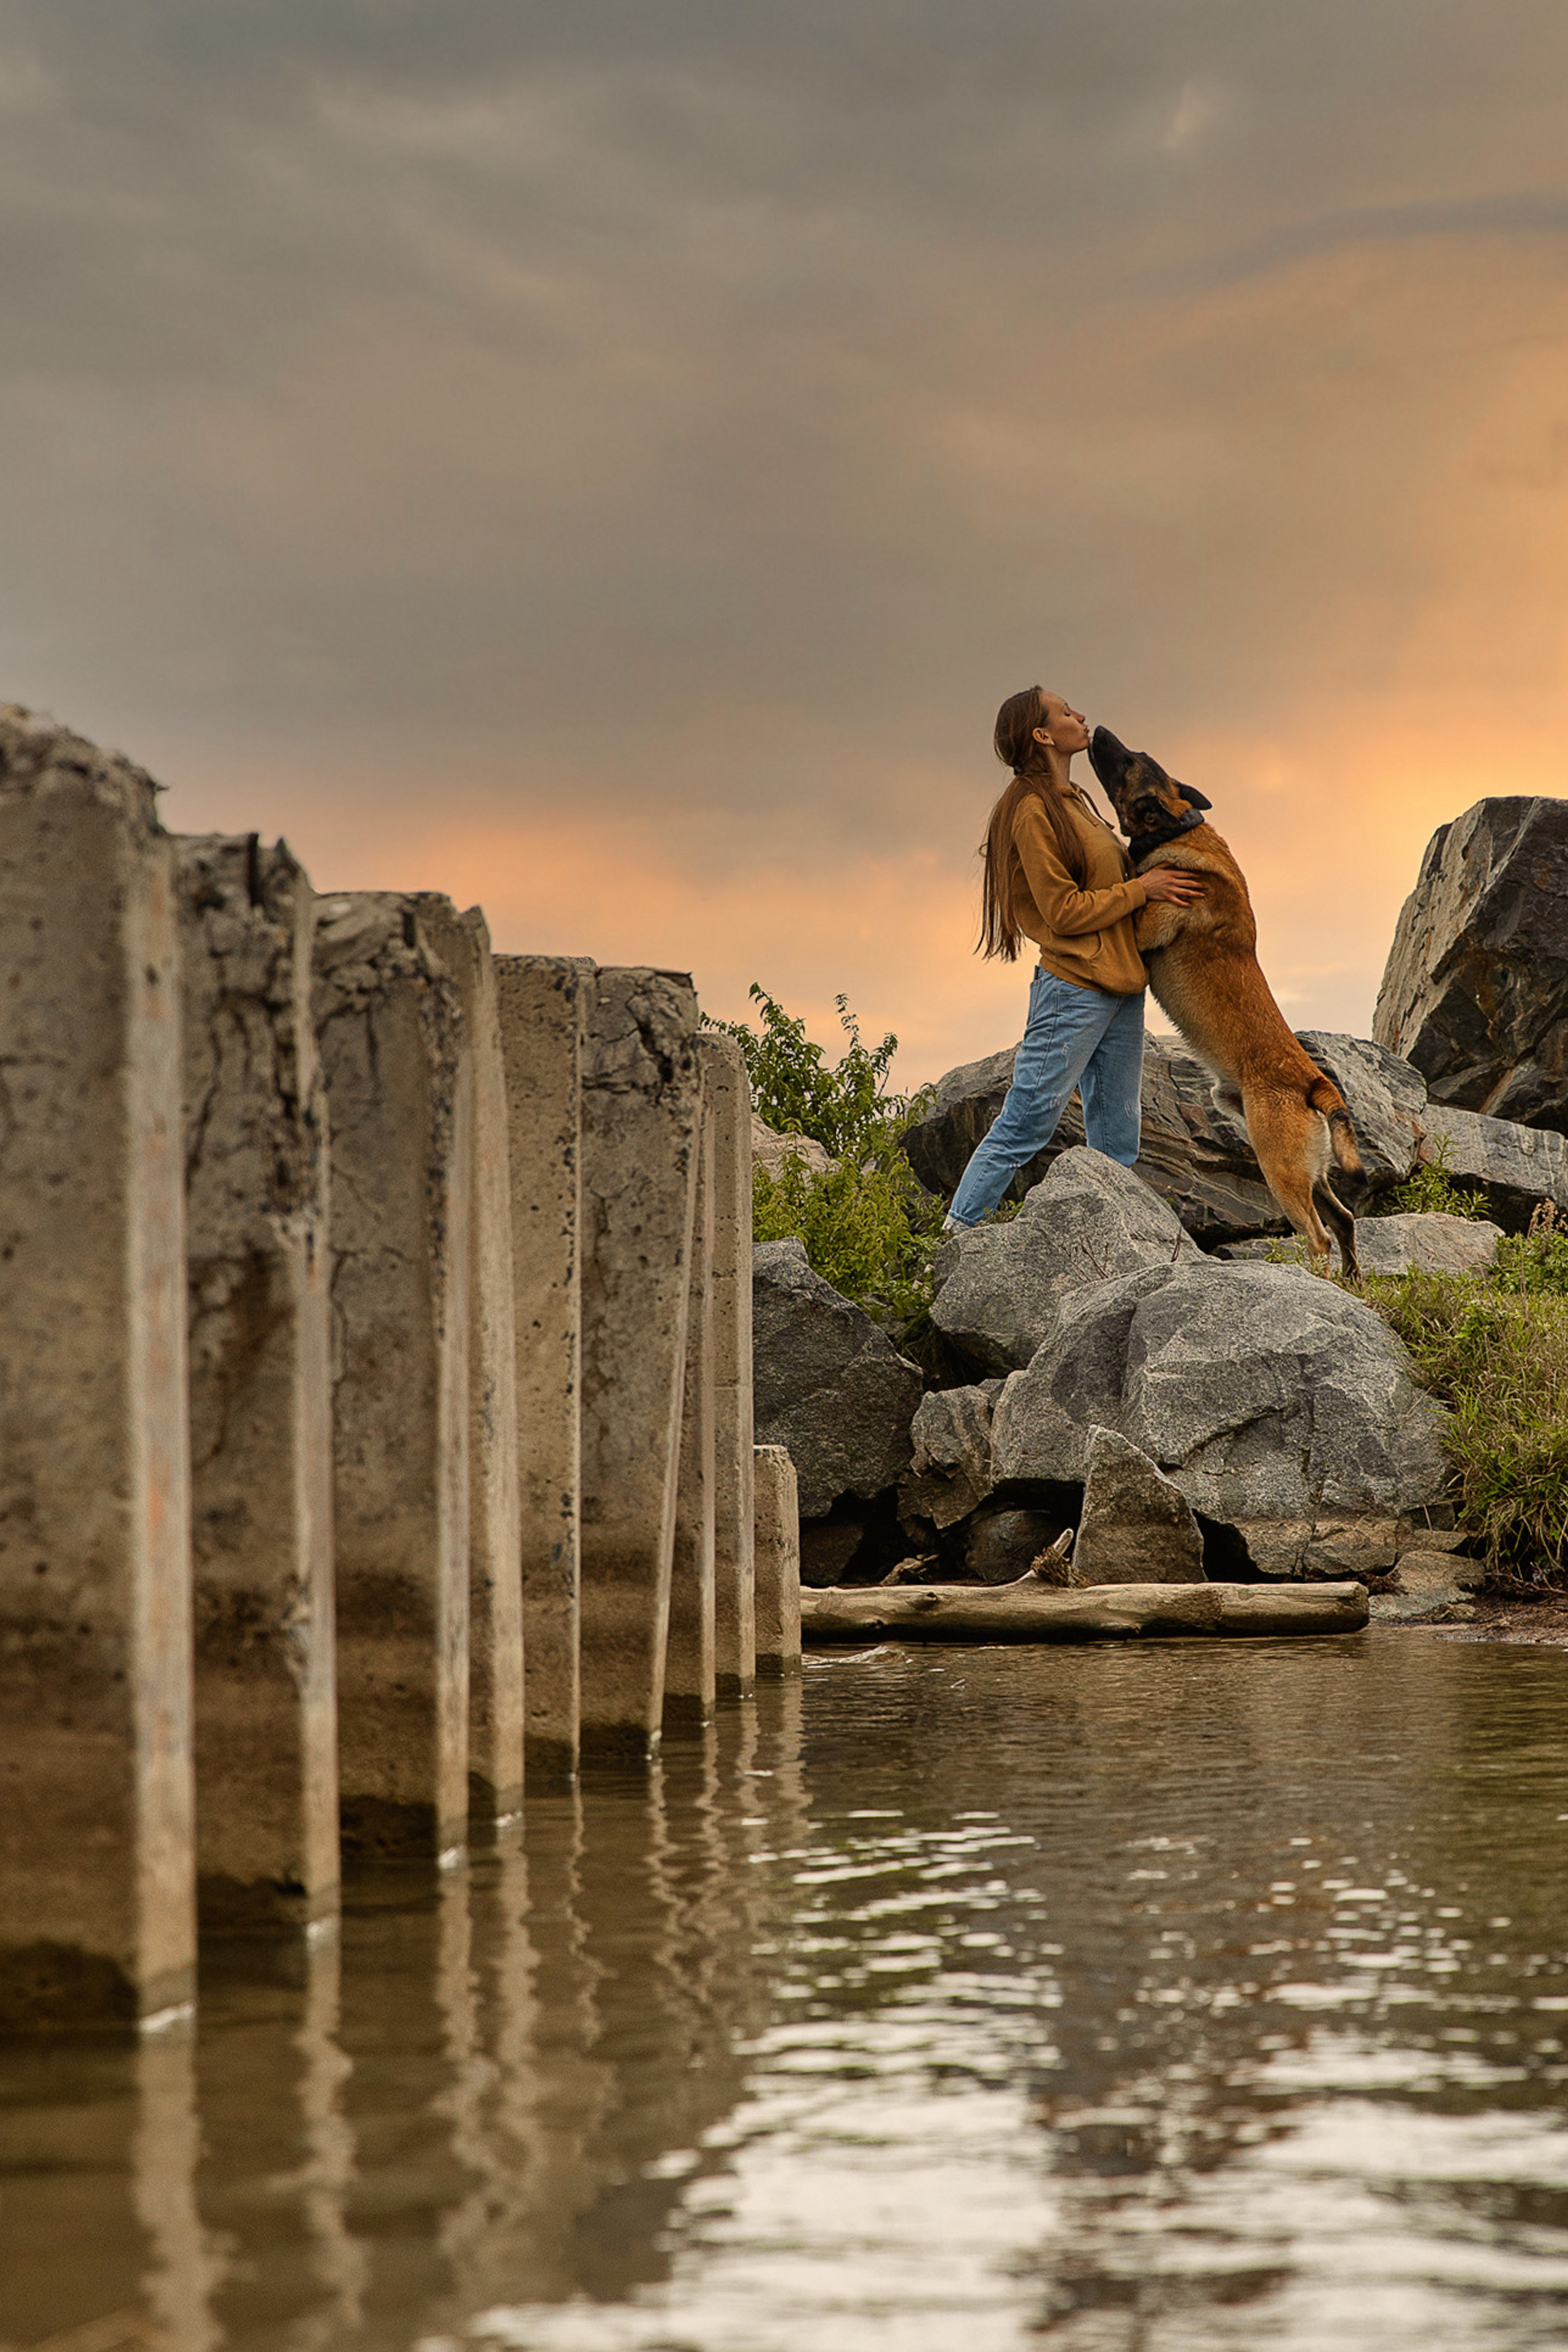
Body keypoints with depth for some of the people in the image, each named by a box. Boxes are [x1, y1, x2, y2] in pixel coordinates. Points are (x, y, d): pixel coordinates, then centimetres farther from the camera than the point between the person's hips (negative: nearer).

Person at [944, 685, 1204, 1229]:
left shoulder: (1074, 801, 16)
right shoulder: (1033, 811, -13)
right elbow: (1063, 911, -15)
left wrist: (1154, 873, 9)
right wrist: (1142, 888, -12)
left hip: (1118, 988, 9)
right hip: (1073, 989, -9)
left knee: (1117, 1141, 7)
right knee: (1025, 1125, -8)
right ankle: (955, 1237, -1)